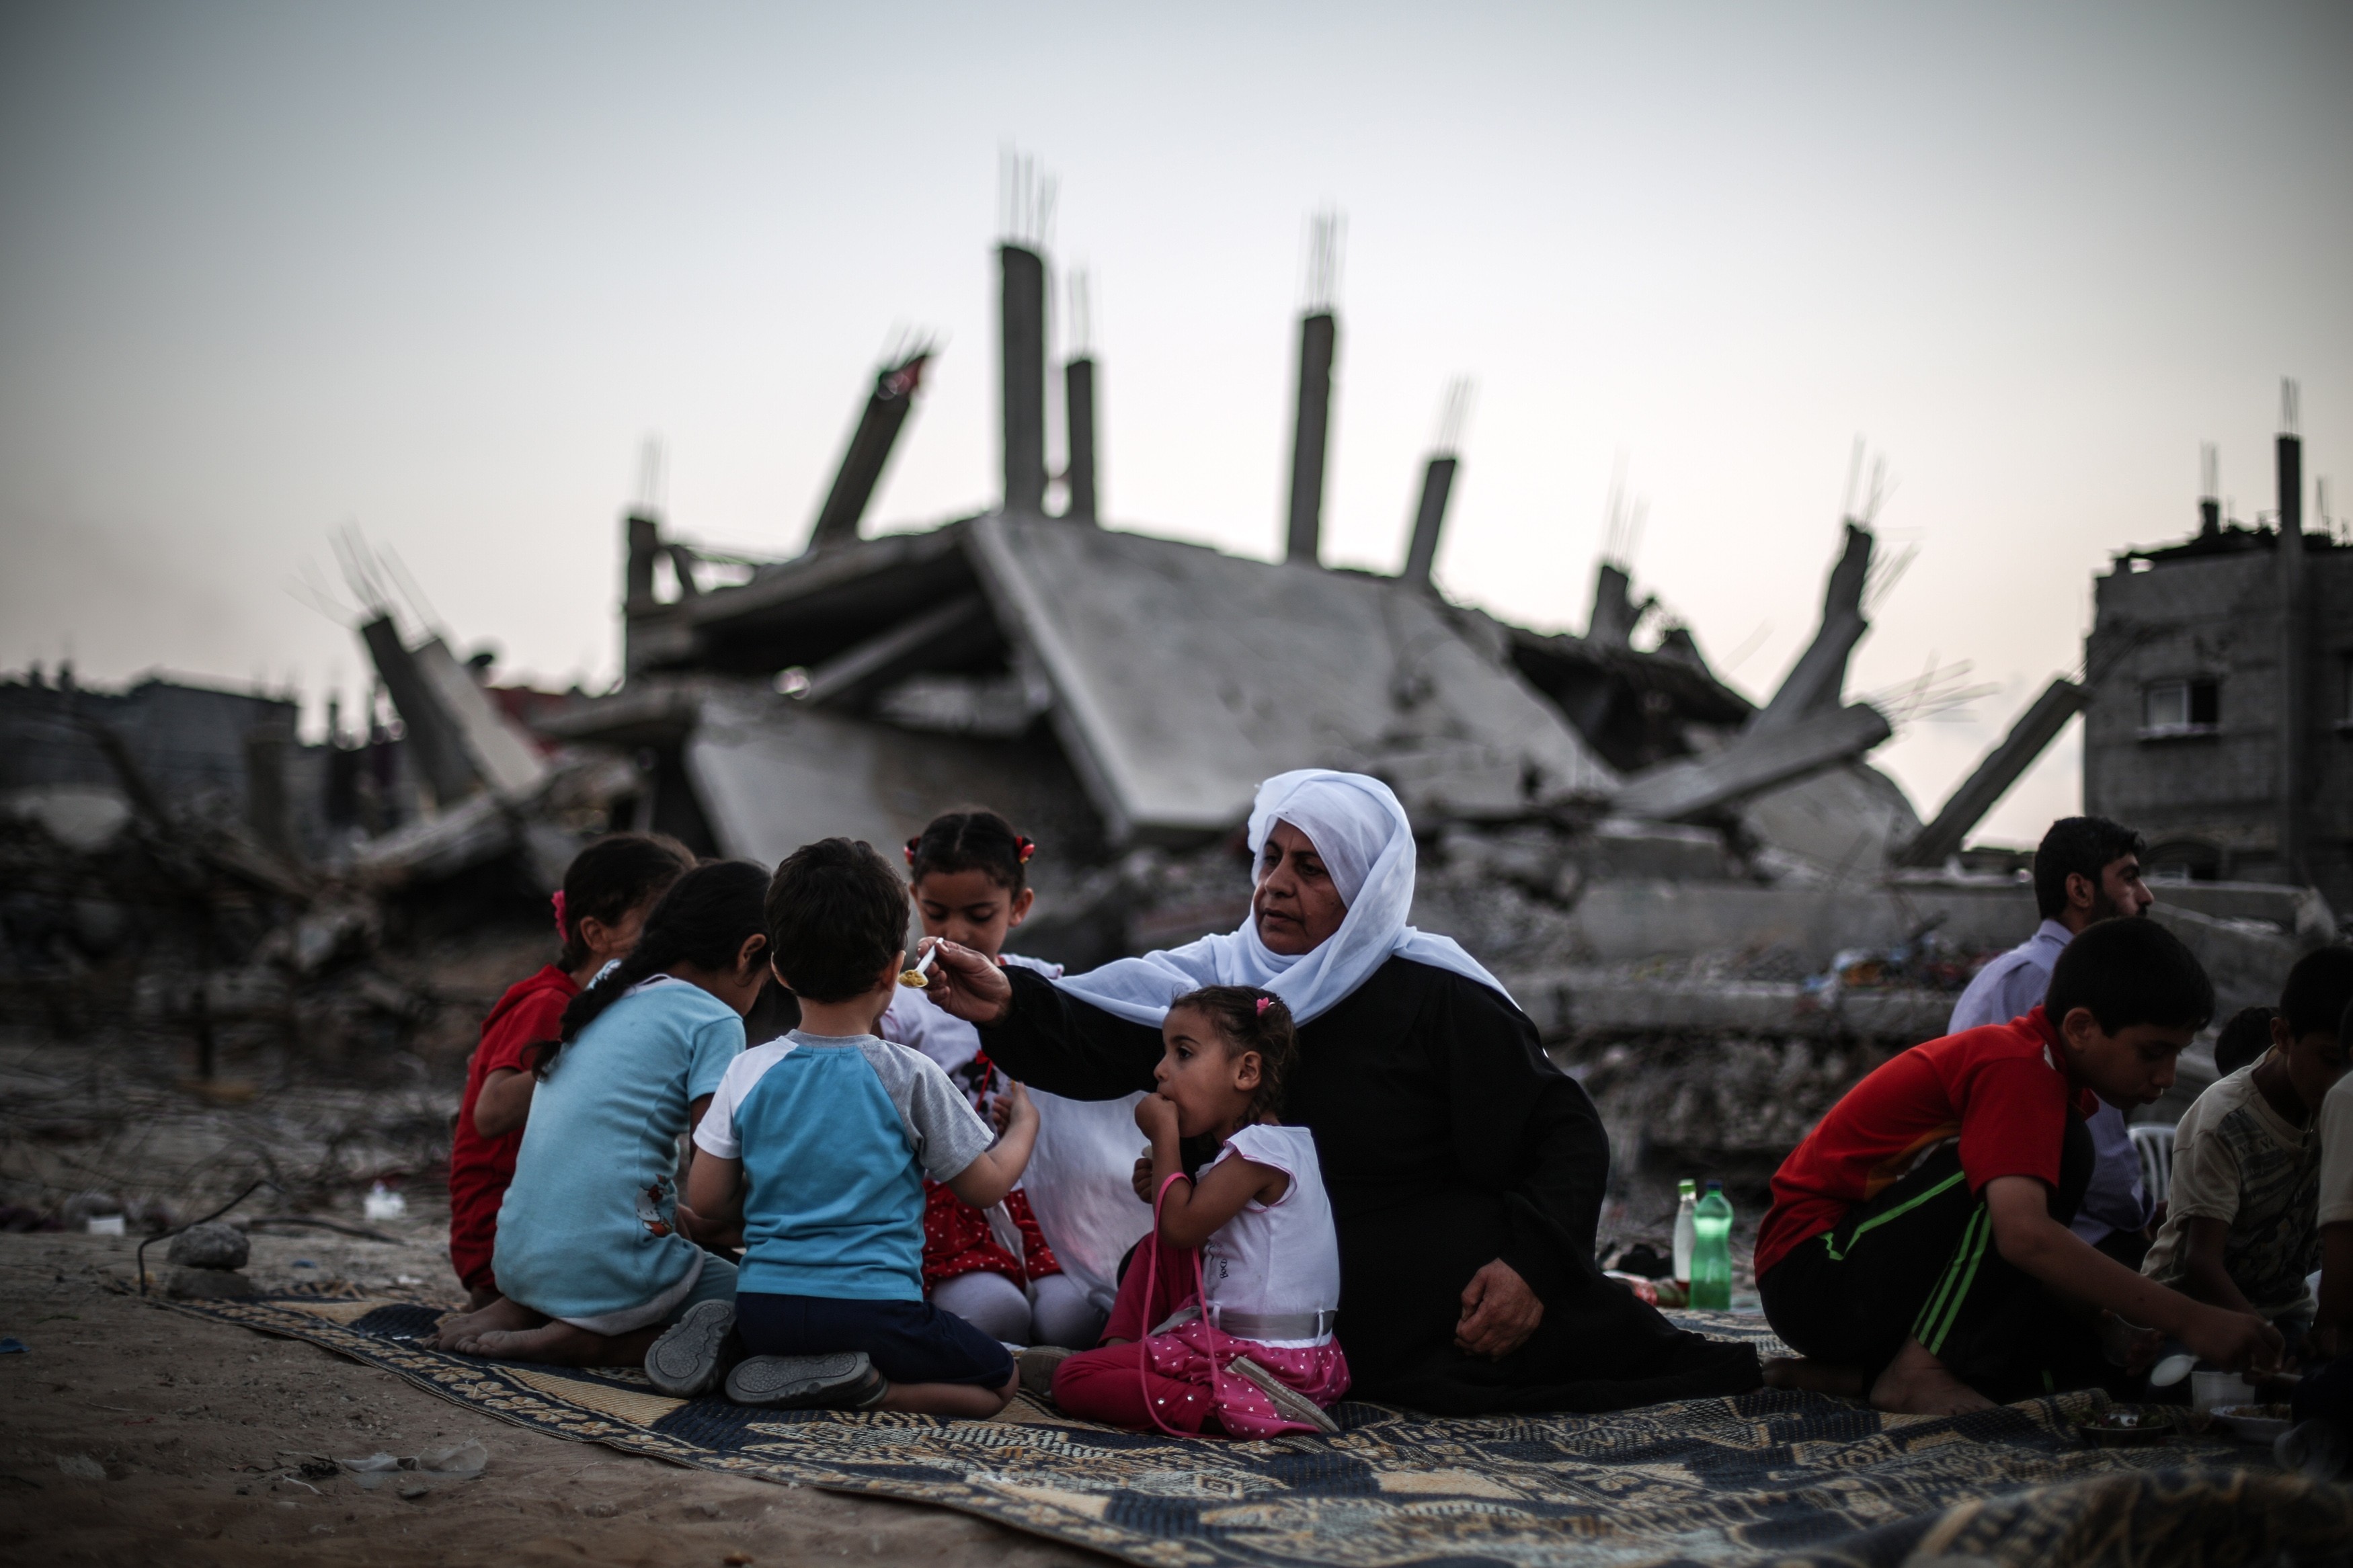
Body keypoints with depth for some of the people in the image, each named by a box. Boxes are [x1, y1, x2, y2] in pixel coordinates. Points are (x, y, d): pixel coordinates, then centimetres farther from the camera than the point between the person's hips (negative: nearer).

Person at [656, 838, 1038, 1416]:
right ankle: (864, 1384, -12)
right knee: (996, 1381, 14)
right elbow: (986, 1186, 2)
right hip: (876, 1311, -4)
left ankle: (726, 1341, 3)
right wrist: (1025, 1122, 22)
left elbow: (706, 1205, 3)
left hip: (766, 1303, 4)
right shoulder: (910, 1076, -8)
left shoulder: (748, 1072, -1)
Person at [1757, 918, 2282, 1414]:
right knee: (2059, 1149, -23)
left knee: (2082, 1360, -4)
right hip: (1813, 1272, -10)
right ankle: (1919, 1372, -19)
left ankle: (1844, 1374, 0)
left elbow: (2026, 1264, 14)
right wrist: (2190, 1320, -32)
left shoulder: (2030, 1068, 10)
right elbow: (2025, 1236, -36)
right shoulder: (2017, 1068, -20)